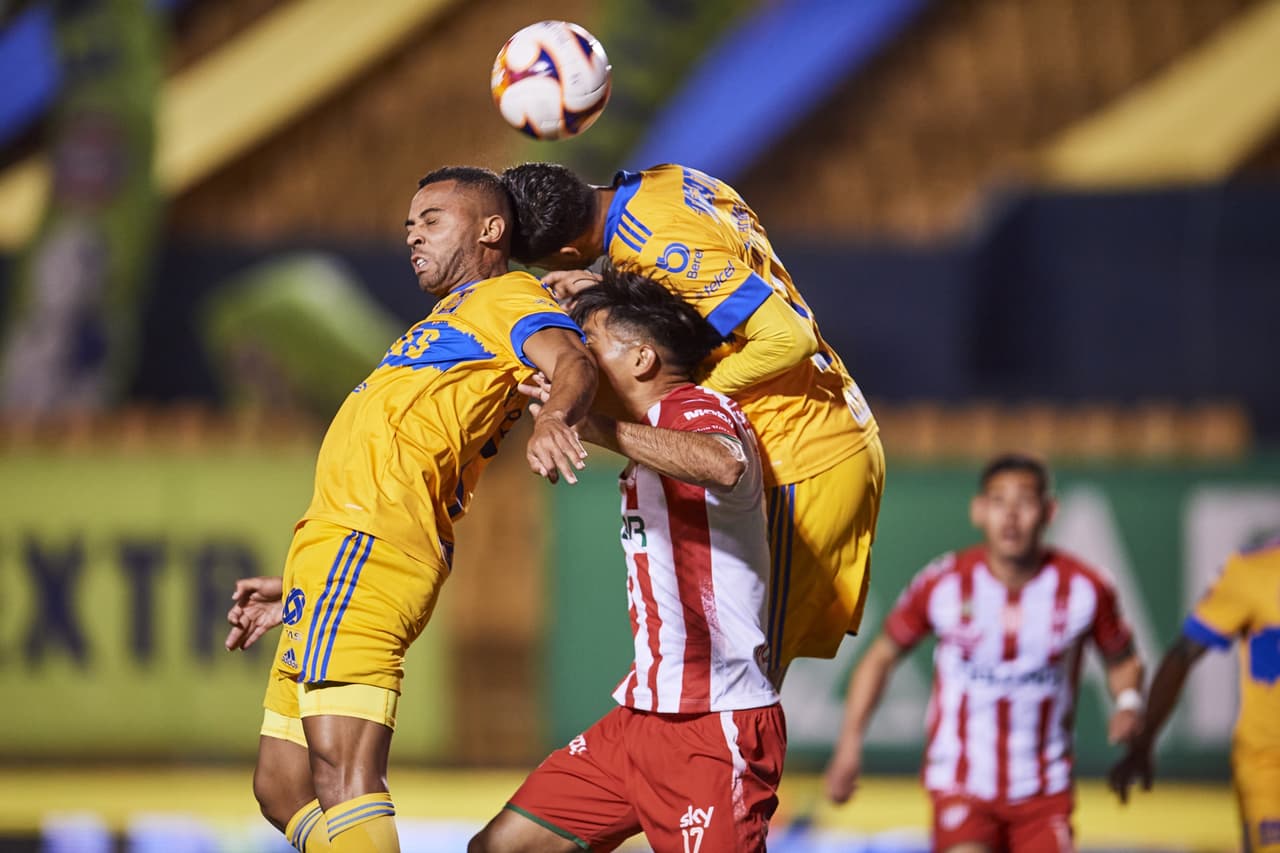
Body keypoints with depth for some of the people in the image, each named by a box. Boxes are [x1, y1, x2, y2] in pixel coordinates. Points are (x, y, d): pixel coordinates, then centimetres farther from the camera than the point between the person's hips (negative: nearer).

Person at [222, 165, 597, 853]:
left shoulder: (508, 299, 5)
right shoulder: (446, 319, 34)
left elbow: (573, 363, -18)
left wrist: (554, 417, -42)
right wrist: (296, 587, 33)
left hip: (364, 540, -10)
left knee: (342, 780, -23)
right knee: (283, 790, 8)